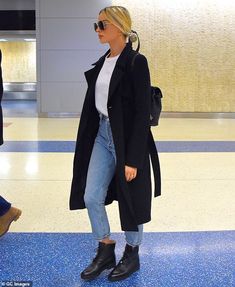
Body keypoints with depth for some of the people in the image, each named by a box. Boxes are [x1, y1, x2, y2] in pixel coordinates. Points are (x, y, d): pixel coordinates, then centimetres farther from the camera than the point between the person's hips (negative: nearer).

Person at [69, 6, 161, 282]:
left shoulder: (135, 62, -14)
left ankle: (131, 255, 30)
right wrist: (87, 141, 16)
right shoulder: (102, 62, 10)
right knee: (91, 197, 7)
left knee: (130, 200, 8)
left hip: (127, 139, -7)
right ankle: (105, 251, 28)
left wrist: (133, 159, -19)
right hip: (102, 135, 7)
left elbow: (142, 113, -17)